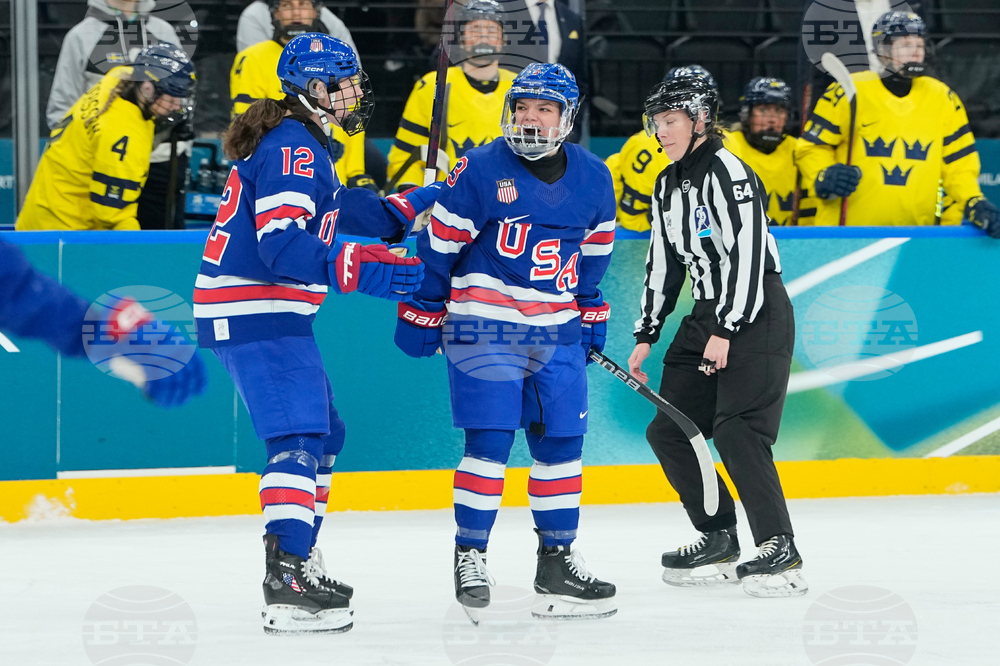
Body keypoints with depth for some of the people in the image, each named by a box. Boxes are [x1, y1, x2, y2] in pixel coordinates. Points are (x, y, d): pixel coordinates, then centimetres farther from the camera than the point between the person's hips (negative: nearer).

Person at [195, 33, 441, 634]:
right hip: (257, 313, -11)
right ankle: (287, 586, -30)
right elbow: (281, 245, -28)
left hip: (274, 312, 11)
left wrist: (407, 208, 31)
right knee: (299, 437, -20)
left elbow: (336, 207, 32)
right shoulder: (292, 149, -17)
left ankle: (299, 560, 32)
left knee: (324, 432, 21)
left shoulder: (306, 145, 17)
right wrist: (360, 269, -36)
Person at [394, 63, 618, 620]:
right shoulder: (481, 171, -9)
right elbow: (440, 242, -4)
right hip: (484, 325, -5)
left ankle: (557, 559, 13)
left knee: (562, 441, 5)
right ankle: (470, 553, 0)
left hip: (556, 332, 5)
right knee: (490, 440, -10)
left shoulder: (593, 179, 5)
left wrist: (591, 312, 19)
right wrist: (422, 312, -2)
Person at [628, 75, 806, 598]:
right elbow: (663, 264, 21)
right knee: (669, 431, 6)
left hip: (756, 315, -9)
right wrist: (645, 337, 18)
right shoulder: (668, 186, 14)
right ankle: (719, 538, 15)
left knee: (736, 430, -20)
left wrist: (725, 331, -22)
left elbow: (746, 254, -20)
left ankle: (779, 548, -19)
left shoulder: (728, 172, -14)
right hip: (707, 317, 9)